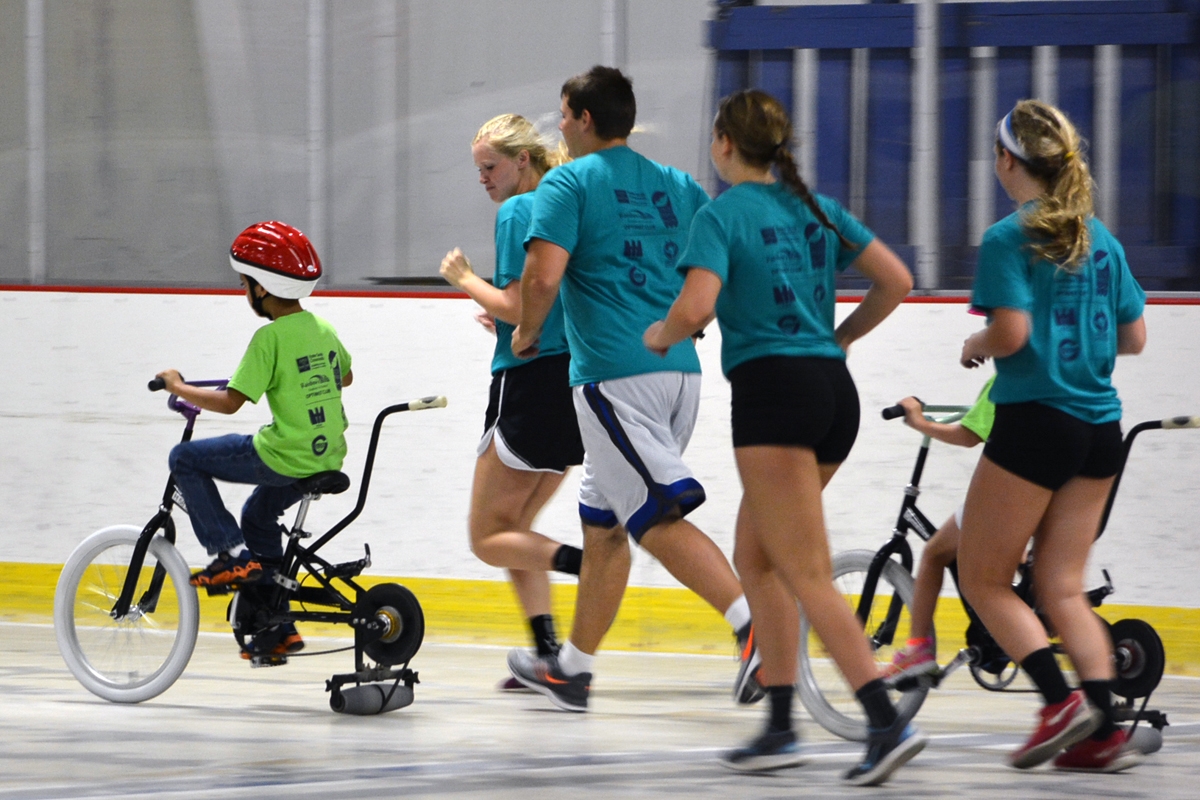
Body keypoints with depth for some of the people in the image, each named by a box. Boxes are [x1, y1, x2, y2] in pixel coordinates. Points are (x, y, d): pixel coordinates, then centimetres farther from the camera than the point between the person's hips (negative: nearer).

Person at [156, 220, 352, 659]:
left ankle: (232, 553, -2)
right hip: (327, 456, 9)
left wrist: (178, 387, -3)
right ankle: (276, 629, 29)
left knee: (185, 459, 3)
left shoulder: (270, 337, -14)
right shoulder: (322, 330, 10)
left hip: (285, 456, -9)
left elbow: (230, 401, -17)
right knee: (258, 518, 30)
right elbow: (345, 377, 30)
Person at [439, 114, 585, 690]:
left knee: (489, 539, 0)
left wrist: (466, 279, -2)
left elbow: (515, 308, -18)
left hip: (531, 383, -9)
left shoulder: (517, 213, -10)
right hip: (580, 383, 9)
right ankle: (548, 654, 6)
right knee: (514, 528, 17)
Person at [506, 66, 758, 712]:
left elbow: (543, 276, -16)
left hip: (615, 377, -8)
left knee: (659, 517, -14)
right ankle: (571, 668, 25)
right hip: (679, 370, 8)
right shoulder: (677, 185, 16)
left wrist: (528, 333, 3)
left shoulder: (569, 182, -3)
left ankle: (755, 623, -32)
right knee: (602, 520, 17)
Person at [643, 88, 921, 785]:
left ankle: (888, 721, -21)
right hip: (833, 389, 7)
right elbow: (895, 281, 13)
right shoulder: (817, 209, 14)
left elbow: (695, 307, -18)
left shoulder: (723, 215, -5)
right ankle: (781, 728, 14)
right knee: (754, 557, 18)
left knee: (807, 575, -8)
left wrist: (660, 334, 3)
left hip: (772, 389, -7)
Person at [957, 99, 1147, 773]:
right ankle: (1103, 732, -4)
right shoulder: (1101, 240, 10)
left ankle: (1062, 701, -13)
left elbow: (1011, 332, -20)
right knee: (1064, 588, 10)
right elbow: (1133, 336, 12)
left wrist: (976, 346, 0)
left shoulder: (1009, 239, -10)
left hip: (1035, 420, -7)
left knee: (984, 579, 5)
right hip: (1099, 427, 7)